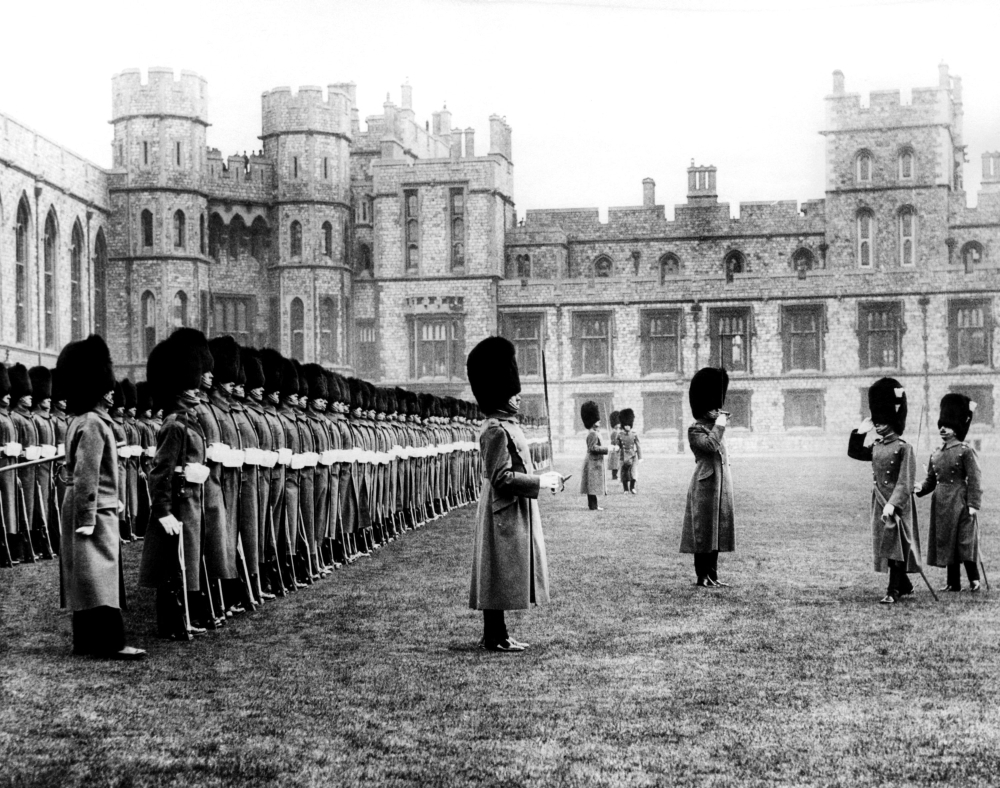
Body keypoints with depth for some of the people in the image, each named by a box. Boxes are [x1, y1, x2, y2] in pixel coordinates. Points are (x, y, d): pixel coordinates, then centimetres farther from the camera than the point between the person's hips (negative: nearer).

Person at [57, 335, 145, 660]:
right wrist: (87, 519, -22)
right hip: (95, 510, -10)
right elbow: (86, 476, -22)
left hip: (84, 509, 10)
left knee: (84, 577, 12)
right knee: (100, 573, -10)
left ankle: (86, 641, 17)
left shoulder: (82, 421, 14)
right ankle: (110, 642, -10)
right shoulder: (93, 424, -17)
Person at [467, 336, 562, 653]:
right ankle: (495, 638, 1)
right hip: (504, 514, -10)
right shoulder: (496, 430, -18)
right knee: (499, 577, -4)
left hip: (513, 512, 10)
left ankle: (496, 634, 20)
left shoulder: (507, 425, 14)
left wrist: (540, 478, 11)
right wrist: (539, 482, -19)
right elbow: (501, 478, -23)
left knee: (505, 577, 14)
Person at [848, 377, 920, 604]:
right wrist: (860, 432, 12)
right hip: (879, 501, 8)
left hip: (897, 503, -8)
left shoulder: (903, 448, -13)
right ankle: (905, 585, 27)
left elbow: (905, 483, -18)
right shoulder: (876, 447, 9)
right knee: (886, 544, 13)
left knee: (895, 543, -6)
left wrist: (892, 504, -26)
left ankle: (894, 591, -3)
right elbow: (854, 452, 25)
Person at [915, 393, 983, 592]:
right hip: (941, 504, 6)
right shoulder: (936, 455, 13)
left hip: (960, 503, -6)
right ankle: (953, 583, 14)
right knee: (946, 543, 8)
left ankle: (974, 580, 5)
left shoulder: (965, 451, -6)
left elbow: (975, 479, -9)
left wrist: (973, 504, -15)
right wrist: (920, 489, -4)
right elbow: (931, 480, 16)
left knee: (965, 542, -6)